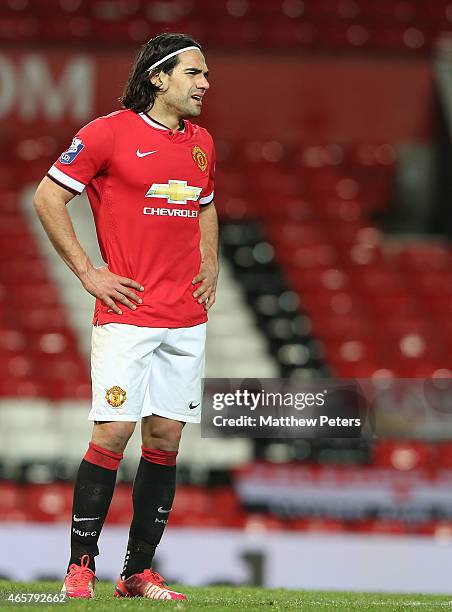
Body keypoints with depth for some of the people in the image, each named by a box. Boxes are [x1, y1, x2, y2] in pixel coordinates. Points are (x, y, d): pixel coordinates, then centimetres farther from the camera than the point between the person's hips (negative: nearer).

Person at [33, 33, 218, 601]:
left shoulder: (201, 142, 14)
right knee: (113, 434, -10)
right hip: (127, 314, -6)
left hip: (186, 319, 6)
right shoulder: (110, 132, -6)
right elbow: (48, 197, -3)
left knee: (165, 438, 4)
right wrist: (87, 272, -6)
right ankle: (80, 567, -1)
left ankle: (138, 572, 10)